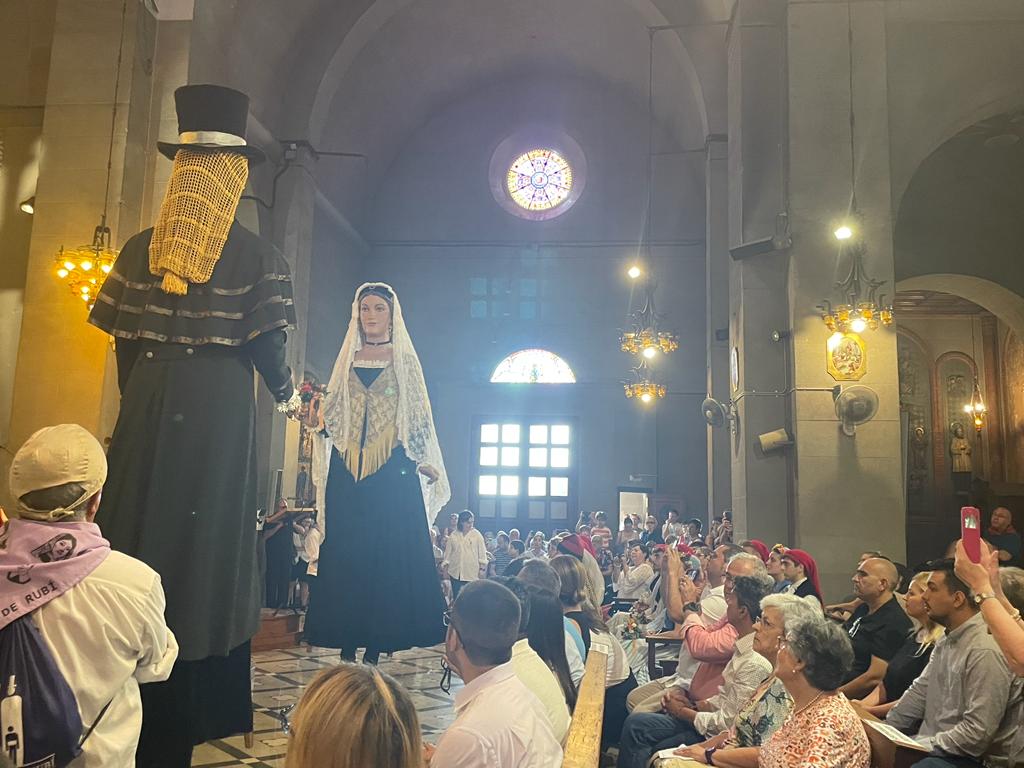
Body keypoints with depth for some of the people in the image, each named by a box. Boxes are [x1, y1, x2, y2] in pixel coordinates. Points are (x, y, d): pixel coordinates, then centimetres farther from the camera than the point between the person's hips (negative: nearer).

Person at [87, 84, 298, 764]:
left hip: (146, 409, 3)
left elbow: (125, 346, 5)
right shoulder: (259, 256, -5)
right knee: (208, 541, 5)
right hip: (221, 412, -3)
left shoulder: (141, 249, 5)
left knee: (141, 525, 11)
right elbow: (267, 347, -9)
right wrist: (289, 397, 10)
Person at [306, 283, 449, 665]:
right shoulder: (347, 359, 14)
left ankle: (376, 642, 6)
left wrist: (423, 460, -6)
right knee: (345, 551, 2)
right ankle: (347, 643, 11)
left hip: (393, 468, -3)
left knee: (389, 550, -3)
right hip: (348, 468, 3)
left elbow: (418, 415, 3)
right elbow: (332, 413, 16)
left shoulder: (405, 360, 5)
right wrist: (316, 417, -4)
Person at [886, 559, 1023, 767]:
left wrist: (923, 746, -18)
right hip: (935, 748, 9)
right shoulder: (946, 643, 11)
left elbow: (978, 732, -23)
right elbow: (919, 692, 13)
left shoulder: (985, 651, -21)